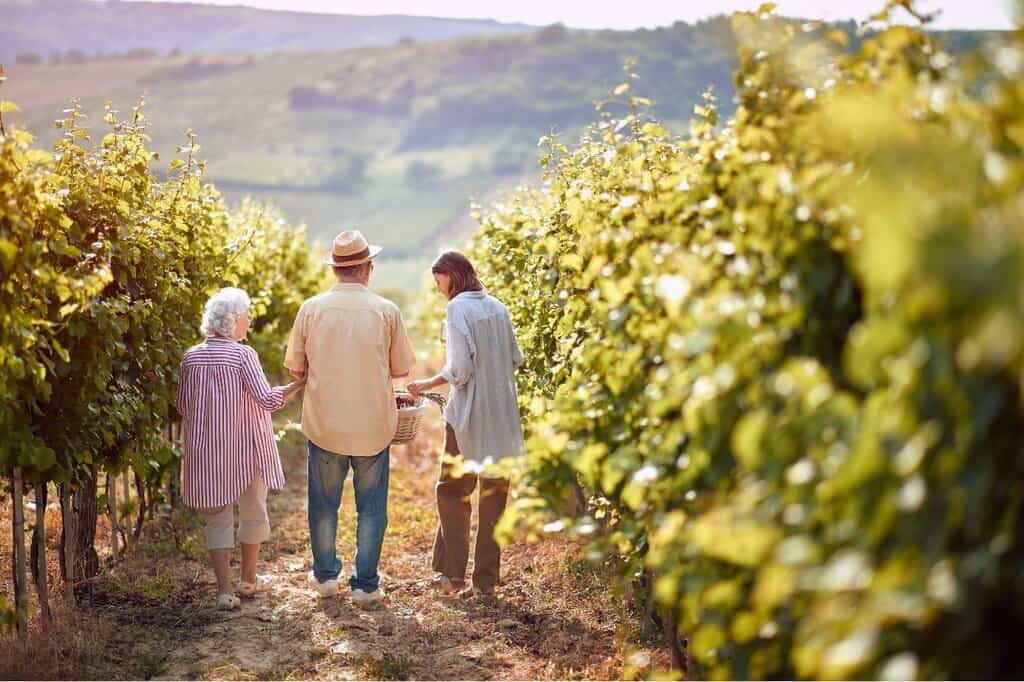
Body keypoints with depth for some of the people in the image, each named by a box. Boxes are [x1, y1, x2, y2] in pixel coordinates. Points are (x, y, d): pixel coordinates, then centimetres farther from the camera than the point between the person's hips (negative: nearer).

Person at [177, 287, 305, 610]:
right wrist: (300, 383, -10)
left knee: (218, 517, 10)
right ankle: (248, 580, 30)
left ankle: (224, 589, 1)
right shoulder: (243, 355, -13)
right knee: (253, 511, 17)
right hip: (247, 449, -3)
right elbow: (267, 399, -18)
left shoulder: (191, 357, 1)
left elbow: (183, 407, 6)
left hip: (207, 450, 3)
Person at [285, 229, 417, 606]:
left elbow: (296, 368, 2)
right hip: (373, 425, -1)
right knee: (371, 506, 11)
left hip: (324, 423, 1)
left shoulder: (311, 308, -6)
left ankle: (325, 574, 30)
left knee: (324, 502, 17)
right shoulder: (387, 311, -8)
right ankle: (365, 583, 16)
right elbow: (401, 368, 1)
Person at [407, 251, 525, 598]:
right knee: (494, 494, 10)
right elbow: (515, 358, 12)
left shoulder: (457, 309, -12)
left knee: (452, 490, 9)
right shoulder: (497, 307, 8)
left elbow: (459, 369, -18)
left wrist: (427, 384, -4)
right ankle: (486, 578, 15)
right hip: (503, 414, 6)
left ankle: (453, 574, 10)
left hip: (470, 416, -6)